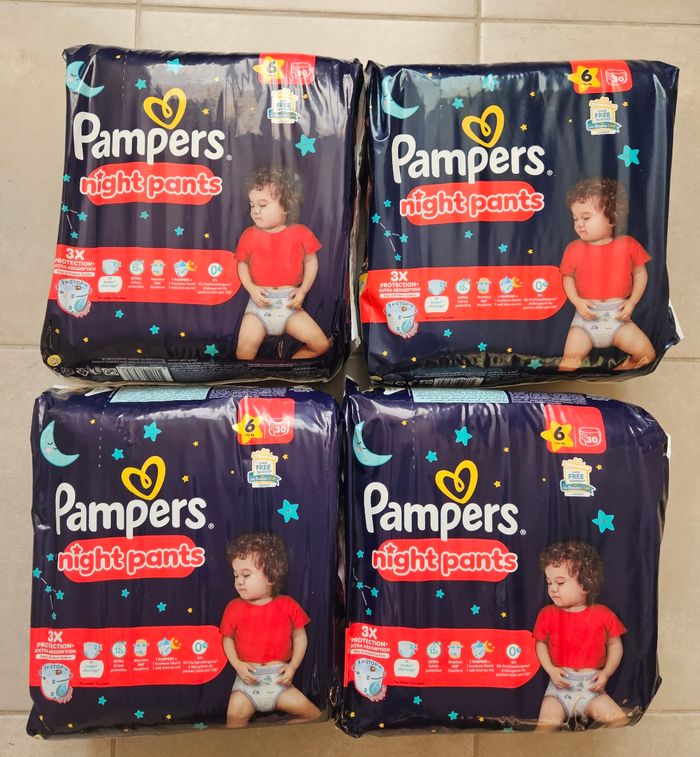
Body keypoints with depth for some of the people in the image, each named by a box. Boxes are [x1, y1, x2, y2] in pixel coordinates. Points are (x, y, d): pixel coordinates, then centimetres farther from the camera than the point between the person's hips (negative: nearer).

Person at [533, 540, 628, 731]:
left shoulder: (603, 615, -2)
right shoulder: (548, 614, 0)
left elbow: (615, 645, 7)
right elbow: (541, 643, 8)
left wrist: (606, 672, -6)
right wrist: (550, 669, -8)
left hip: (591, 687, 1)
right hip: (559, 685, -1)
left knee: (620, 720, -18)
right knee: (546, 725, -22)